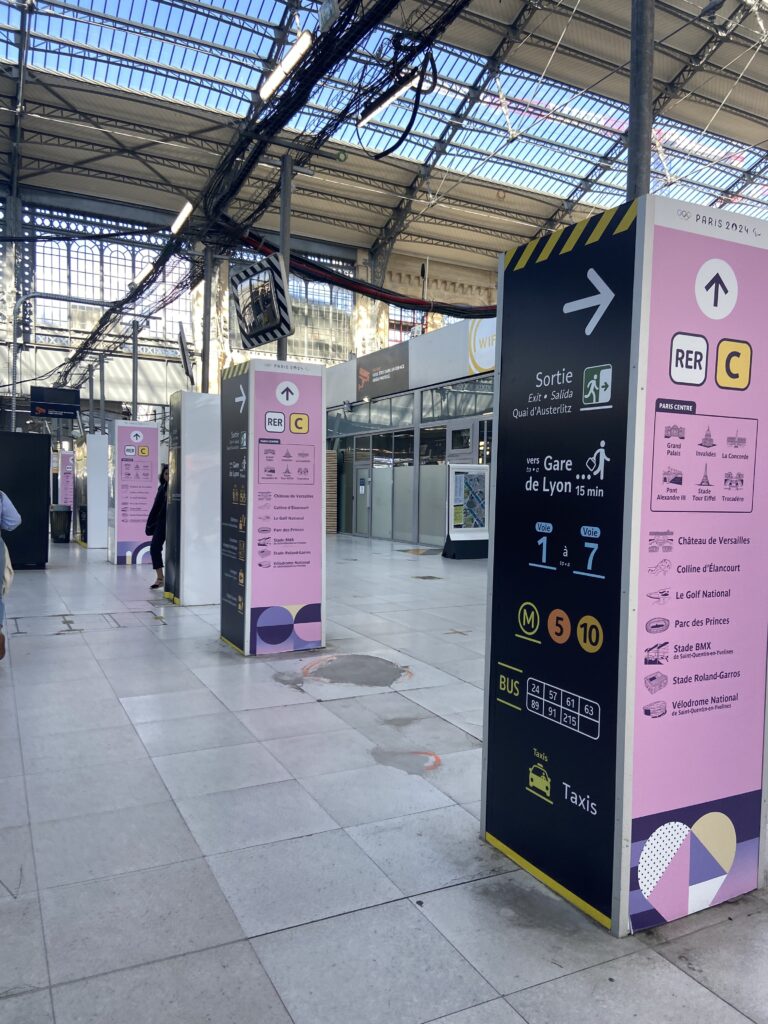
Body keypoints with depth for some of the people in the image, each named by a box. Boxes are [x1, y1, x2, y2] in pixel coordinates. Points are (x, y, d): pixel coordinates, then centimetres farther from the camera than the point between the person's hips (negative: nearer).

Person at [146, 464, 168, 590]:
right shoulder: (162, 488, 9)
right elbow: (156, 507, 13)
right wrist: (150, 523, 10)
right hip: (162, 522, 5)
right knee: (154, 548, 0)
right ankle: (160, 577, 9)